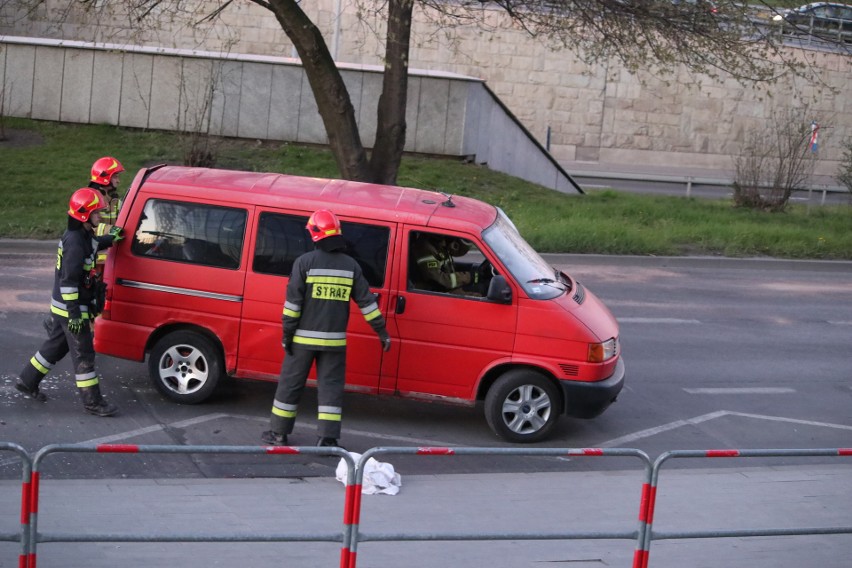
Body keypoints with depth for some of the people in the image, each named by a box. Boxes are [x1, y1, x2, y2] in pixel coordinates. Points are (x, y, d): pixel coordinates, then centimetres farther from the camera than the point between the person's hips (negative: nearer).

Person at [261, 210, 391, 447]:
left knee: (291, 383, 8)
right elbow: (366, 300, 3)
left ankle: (279, 433, 16)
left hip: (304, 337, -2)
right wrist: (381, 331, 9)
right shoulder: (350, 265, 2)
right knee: (330, 385, 7)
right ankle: (327, 437, 3)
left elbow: (293, 301, -10)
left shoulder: (305, 262, -8)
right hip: (334, 339, 2)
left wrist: (287, 333, -5)